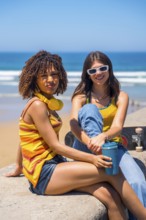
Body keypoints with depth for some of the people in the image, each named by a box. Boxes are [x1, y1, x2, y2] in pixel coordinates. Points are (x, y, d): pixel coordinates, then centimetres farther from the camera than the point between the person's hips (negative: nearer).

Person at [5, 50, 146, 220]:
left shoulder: (48, 104, 15)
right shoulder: (37, 105, -12)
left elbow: (27, 137, 22)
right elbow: (54, 145, -15)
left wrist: (19, 168, 29)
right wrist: (91, 159, -20)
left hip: (52, 166, 8)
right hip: (43, 174, -8)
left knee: (109, 196, -12)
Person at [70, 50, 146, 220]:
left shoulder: (121, 96, 4)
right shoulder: (81, 96, 2)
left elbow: (117, 127, -12)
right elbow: (74, 125, -17)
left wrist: (102, 137, -37)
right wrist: (91, 143, -39)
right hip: (85, 149, 0)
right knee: (89, 109, -27)